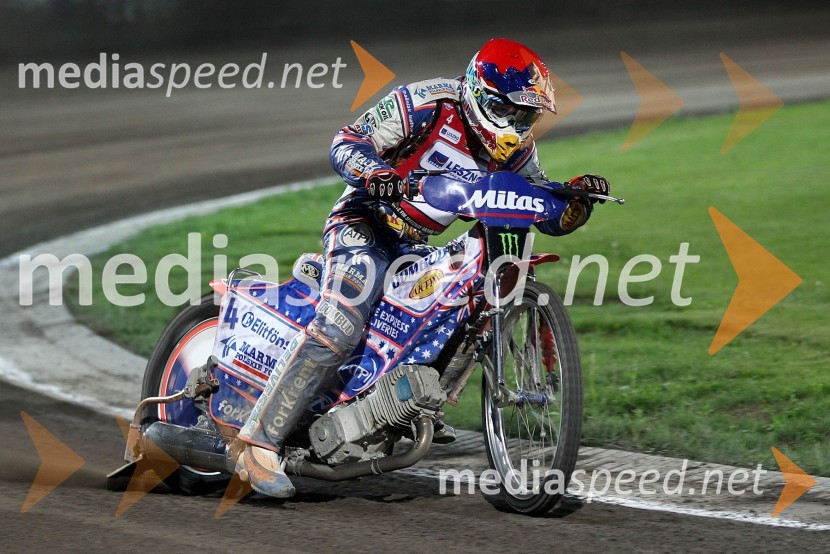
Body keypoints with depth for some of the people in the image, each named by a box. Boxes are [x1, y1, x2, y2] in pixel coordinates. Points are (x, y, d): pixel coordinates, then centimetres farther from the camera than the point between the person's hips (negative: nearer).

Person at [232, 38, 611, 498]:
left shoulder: (514, 147, 4)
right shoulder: (426, 103, -16)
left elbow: (552, 219, 9)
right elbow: (345, 143, -17)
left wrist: (579, 197, -12)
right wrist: (373, 171, -38)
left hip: (413, 246, 8)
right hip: (363, 225, -8)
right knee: (338, 329, -26)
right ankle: (258, 443, -27)